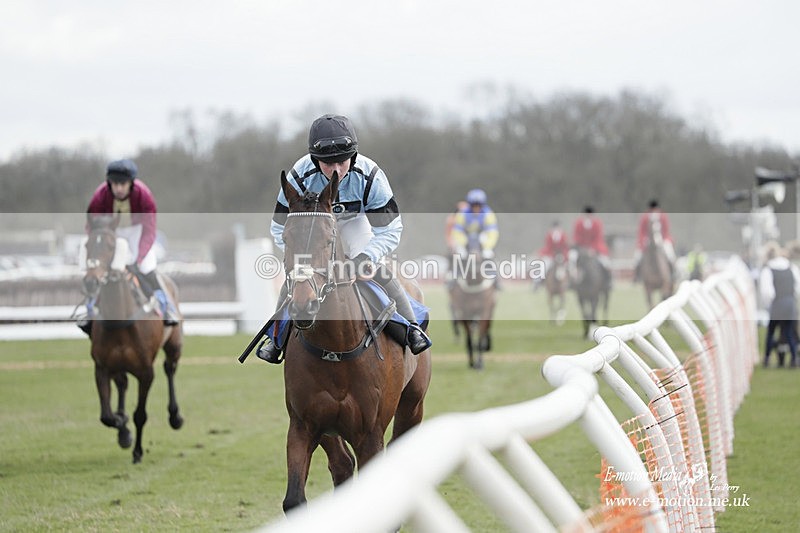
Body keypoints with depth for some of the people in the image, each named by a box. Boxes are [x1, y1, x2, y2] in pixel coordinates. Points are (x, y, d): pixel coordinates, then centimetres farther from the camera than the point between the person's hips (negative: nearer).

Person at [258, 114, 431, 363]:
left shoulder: (369, 176, -37)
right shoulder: (299, 177, -37)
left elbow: (390, 230, -30)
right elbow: (280, 228, -25)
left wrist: (367, 256, -46)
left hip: (353, 221, 0)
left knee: (375, 269, -17)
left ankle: (411, 326, -6)